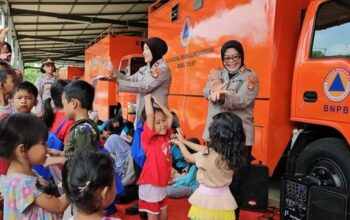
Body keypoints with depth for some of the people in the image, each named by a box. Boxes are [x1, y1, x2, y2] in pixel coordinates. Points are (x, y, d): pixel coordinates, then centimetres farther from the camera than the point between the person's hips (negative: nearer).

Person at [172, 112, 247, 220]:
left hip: (207, 197, -5)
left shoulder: (207, 156, -24)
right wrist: (184, 141, 16)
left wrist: (179, 143, 16)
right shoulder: (232, 154, -6)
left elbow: (189, 157, -2)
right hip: (224, 198, 5)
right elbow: (205, 149, 7)